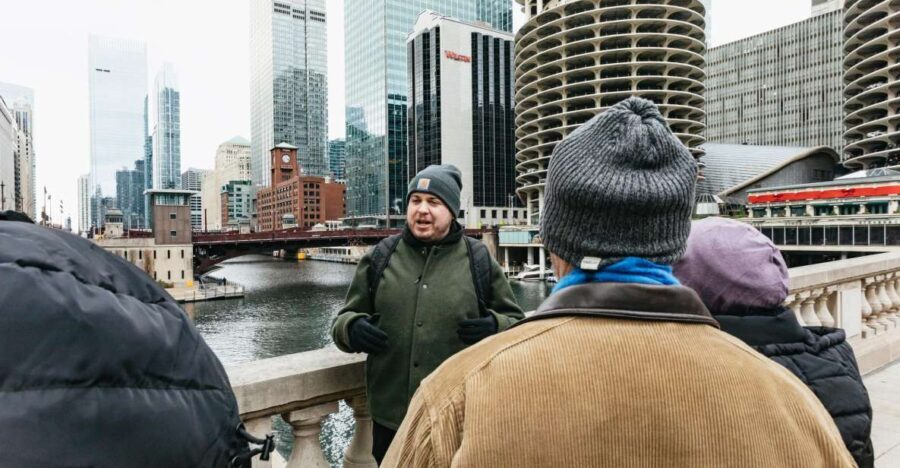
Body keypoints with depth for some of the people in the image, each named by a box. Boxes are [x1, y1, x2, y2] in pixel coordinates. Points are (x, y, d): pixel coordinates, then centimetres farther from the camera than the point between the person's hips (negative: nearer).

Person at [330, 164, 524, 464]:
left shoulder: (479, 260, 0)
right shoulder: (380, 258, 4)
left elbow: (517, 324, 7)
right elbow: (345, 318, 11)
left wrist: (496, 327, -15)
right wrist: (352, 329, -12)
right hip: (390, 418, 2)